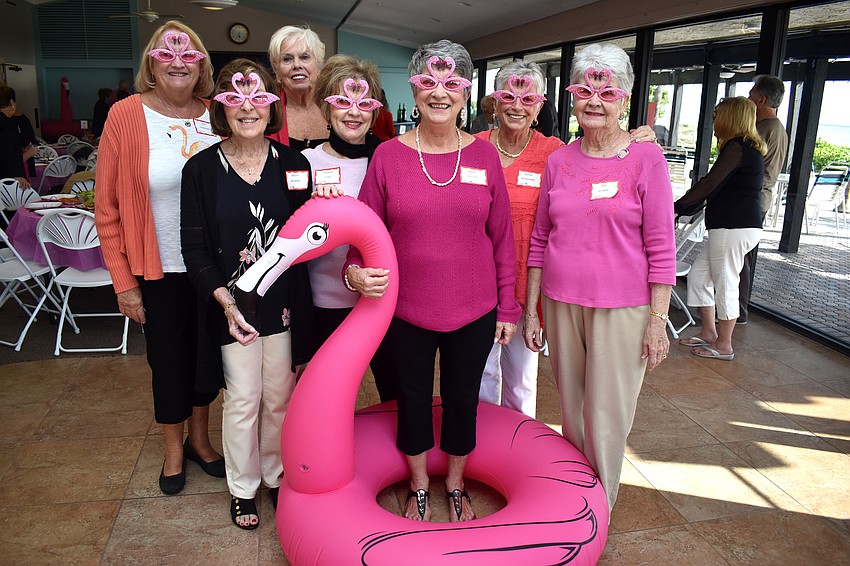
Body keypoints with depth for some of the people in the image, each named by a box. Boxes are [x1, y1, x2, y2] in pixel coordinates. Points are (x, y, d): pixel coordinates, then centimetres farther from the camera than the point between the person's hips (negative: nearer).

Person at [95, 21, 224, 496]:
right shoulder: (126, 115, -9)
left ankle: (200, 438, 40)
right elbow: (108, 209, -7)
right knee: (169, 360, 12)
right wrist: (124, 281, -8)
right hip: (159, 271, -2)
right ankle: (174, 450, 36)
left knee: (208, 355, 16)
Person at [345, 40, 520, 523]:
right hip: (406, 311, 0)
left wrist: (508, 307, 4)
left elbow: (502, 237, 2)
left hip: (474, 312, 1)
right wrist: (356, 272, -21)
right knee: (413, 399, 16)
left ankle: (456, 485, 43)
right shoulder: (388, 156, -6)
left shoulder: (484, 155, -2)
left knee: (463, 399, 17)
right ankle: (419, 488, 42)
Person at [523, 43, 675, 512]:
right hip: (561, 305, 4)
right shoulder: (558, 161, 5)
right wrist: (531, 310, 9)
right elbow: (540, 241, 10)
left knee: (606, 417, 5)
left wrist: (658, 320, -9)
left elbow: (661, 247, -6)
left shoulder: (645, 159, -6)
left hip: (621, 308, -3)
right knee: (571, 408, 15)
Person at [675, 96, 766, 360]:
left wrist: (678, 206, -7)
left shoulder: (737, 147, -12)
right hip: (738, 226, 10)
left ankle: (723, 345, 11)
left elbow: (710, 184, -16)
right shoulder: (751, 148, 19)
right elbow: (717, 188, 23)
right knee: (698, 275, 14)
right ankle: (709, 334, 23)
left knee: (725, 284, -1)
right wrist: (688, 207, 23)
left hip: (734, 227, -10)